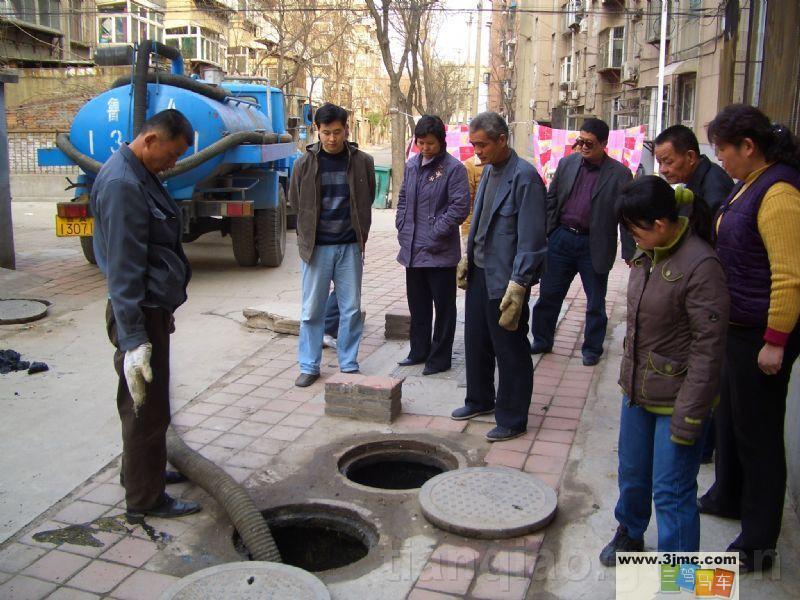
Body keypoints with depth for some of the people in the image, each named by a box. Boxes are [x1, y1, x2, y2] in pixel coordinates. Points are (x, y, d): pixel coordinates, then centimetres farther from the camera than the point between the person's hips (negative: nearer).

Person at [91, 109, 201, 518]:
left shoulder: (140, 175, 12)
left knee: (144, 403, 22)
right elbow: (122, 268, -25)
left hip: (152, 306, 10)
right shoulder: (121, 184, -21)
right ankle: (145, 497, 15)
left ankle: (142, 470, 39)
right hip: (140, 314, -10)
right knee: (147, 407, 1)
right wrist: (133, 339, -27)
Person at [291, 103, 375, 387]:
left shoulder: (363, 162, -2)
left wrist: (360, 237, 9)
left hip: (350, 247, 1)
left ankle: (349, 365, 19)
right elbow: (296, 203, 8)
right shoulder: (305, 163, -3)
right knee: (312, 310, 5)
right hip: (316, 247, 0)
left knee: (351, 309, 7)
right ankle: (309, 366, 17)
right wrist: (307, 238, 9)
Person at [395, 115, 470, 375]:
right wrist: (402, 227, 7)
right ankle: (419, 351, 32)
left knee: (443, 307, 5)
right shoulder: (411, 165, 10)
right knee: (417, 304, 17)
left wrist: (435, 233, -16)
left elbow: (460, 207, -15)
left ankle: (440, 357, 17)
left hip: (440, 252, -7)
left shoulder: (453, 168, -10)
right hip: (412, 250, 7)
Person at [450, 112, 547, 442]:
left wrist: (517, 286, -22)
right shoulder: (489, 171, 9)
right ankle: (480, 400, 38)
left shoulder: (524, 176, -17)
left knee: (510, 350, 4)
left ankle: (512, 420, 18)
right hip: (479, 272, 9)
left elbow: (531, 238, -20)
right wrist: (467, 258, 14)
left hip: (504, 278, -8)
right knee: (476, 342, 19)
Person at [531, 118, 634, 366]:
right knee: (548, 295, 10)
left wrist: (629, 253, -10)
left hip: (594, 245, -3)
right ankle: (541, 341, 27)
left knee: (595, 302, 11)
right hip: (561, 238, 3)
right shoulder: (567, 163, 3)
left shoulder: (619, 174, -8)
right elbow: (551, 200, 8)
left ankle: (592, 348, 28)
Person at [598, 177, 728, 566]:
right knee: (632, 474, 23)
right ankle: (629, 534, 49)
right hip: (637, 389, 8)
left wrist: (688, 416, -19)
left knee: (672, 493, 2)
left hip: (677, 399, -7)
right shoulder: (647, 256, 2)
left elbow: (709, 348, -21)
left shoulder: (701, 267, -22)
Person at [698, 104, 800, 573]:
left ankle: (759, 543, 17)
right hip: (737, 327, 10)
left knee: (758, 432, 2)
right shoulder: (751, 184, 9)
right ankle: (728, 497, 44)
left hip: (762, 335, -10)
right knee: (730, 415, 23)